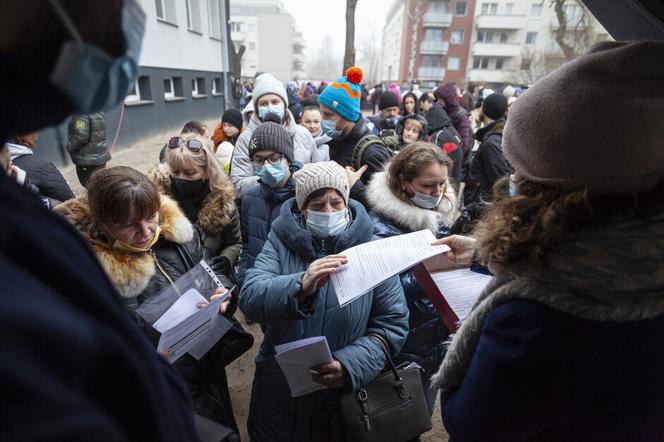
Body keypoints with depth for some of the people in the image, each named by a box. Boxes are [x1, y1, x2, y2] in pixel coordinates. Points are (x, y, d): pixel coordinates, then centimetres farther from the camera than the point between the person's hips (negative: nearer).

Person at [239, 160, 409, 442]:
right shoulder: (281, 241, -6)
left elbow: (393, 324, -7)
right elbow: (249, 299, -19)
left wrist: (349, 366, -22)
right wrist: (301, 285, -37)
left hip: (345, 395, 0)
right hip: (278, 391, 1)